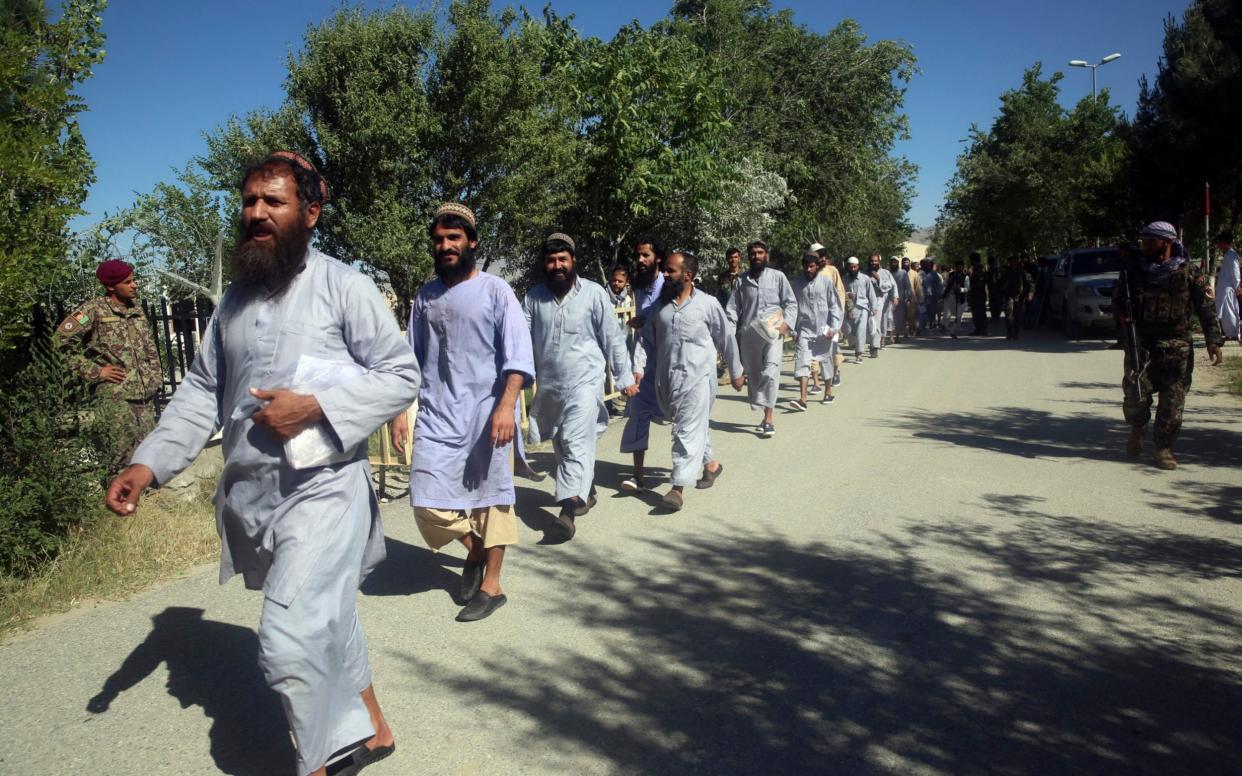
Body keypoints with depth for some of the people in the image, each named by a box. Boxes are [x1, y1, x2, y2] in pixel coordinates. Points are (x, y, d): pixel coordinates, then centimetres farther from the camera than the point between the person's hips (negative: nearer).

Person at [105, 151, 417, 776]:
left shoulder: (342, 285, -7)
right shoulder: (235, 298, 12)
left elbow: (401, 375, -9)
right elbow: (201, 391, 13)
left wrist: (314, 406, -19)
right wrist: (149, 464, 1)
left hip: (321, 490, -6)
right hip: (250, 495, 7)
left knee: (290, 643, -12)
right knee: (327, 623, 19)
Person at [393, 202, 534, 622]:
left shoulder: (494, 291, -1)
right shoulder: (425, 296, 12)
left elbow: (518, 355, -9)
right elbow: (411, 360, 16)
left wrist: (506, 405, -21)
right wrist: (400, 410, 9)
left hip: (485, 411, -3)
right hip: (438, 414, 4)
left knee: (490, 495, 4)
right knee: (428, 502, -2)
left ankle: (491, 585, 18)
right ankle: (474, 548, 27)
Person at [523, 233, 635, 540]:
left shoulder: (594, 293, -5)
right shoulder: (534, 296, 4)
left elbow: (613, 339, -2)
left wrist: (625, 378, 0)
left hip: (585, 382, -5)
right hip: (549, 385, 5)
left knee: (576, 443, -17)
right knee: (561, 445, 16)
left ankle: (569, 509, -22)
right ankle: (586, 490, 37)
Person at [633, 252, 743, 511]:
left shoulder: (707, 304, -3)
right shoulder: (660, 305, 9)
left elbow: (726, 340, 5)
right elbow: (646, 339, 9)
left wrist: (735, 373, 11)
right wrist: (639, 368, -4)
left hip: (697, 377, -5)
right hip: (666, 379, 5)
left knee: (688, 431, -10)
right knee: (693, 428, 18)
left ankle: (679, 487, -12)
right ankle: (710, 463, 40)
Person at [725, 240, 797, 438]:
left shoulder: (778, 276, 6)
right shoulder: (742, 280, 12)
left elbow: (791, 303, 5)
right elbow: (733, 309, 8)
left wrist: (786, 323, -11)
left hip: (772, 332, -3)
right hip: (748, 333, 4)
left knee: (770, 373, -19)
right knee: (753, 375, 8)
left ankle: (768, 419, -18)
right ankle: (765, 415, 21)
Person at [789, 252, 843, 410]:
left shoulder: (826, 281, -3)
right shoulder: (796, 283, 1)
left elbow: (835, 305, -1)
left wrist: (834, 327, -8)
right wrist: (793, 327, 7)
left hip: (823, 330, 0)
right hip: (805, 330, 1)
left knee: (826, 361, 13)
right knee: (802, 362, -11)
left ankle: (828, 392, 31)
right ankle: (802, 399, -16)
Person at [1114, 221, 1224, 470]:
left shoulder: (1189, 272, 1)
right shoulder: (1133, 270, 5)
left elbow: (1206, 307, 2)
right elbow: (1117, 298, 16)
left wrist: (1213, 340, -5)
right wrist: (1121, 315, -6)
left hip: (1176, 347, -1)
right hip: (1140, 343, 1)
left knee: (1173, 400, -1)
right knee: (1135, 392, -8)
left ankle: (1164, 448, 11)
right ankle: (1137, 429, 23)